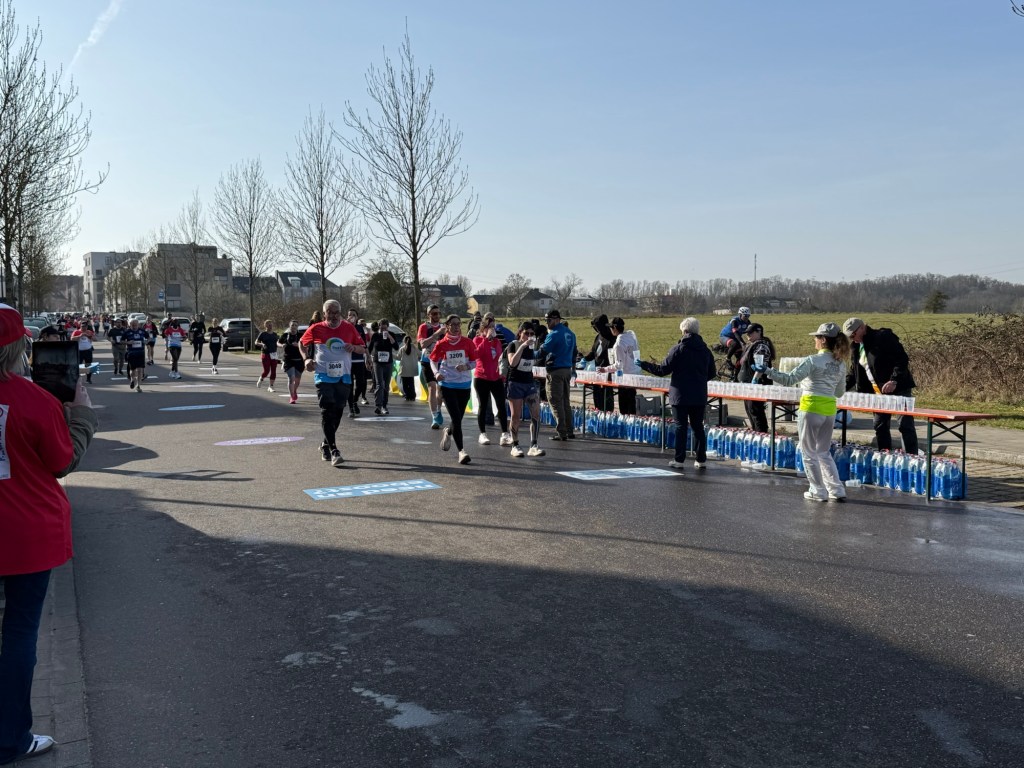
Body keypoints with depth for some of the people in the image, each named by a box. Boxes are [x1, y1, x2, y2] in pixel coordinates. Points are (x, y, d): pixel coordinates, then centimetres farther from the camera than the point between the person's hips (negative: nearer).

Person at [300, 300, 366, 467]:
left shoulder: (349, 328, 2)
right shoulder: (315, 329, -2)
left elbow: (363, 349, 9)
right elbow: (302, 343, 15)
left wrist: (354, 347, -12)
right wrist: (306, 359, -2)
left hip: (344, 377, 3)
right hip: (324, 376, -3)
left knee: (337, 412, 10)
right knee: (327, 412, -11)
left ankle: (325, 445, 29)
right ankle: (333, 450, -11)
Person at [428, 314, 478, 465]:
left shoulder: (467, 342, -2)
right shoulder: (441, 344, -4)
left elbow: (474, 361, 4)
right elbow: (433, 360, 9)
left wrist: (466, 366, -17)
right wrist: (436, 372, -10)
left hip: (464, 385, 2)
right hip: (447, 384, -2)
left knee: (458, 418, 12)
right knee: (456, 419, -11)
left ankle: (448, 433, 47)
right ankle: (461, 451, -5)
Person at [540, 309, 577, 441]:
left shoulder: (554, 334, -14)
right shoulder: (570, 333, 12)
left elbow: (543, 352, -19)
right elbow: (574, 352, 18)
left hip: (555, 371, -8)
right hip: (567, 370, 8)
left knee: (556, 402, -2)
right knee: (565, 401, 15)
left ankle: (561, 432, -3)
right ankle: (569, 431, 16)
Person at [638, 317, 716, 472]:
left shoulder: (678, 349, -10)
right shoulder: (705, 350, 5)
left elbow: (663, 370, -10)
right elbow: (711, 373, 11)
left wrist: (643, 365, 2)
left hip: (680, 395, -4)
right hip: (699, 396, 4)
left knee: (680, 426, 1)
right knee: (698, 426, 11)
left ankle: (679, 460, 2)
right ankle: (701, 459, 12)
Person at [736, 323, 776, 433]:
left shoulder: (761, 346, -16)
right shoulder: (751, 345, 16)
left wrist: (755, 380, -29)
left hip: (757, 383, -11)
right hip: (748, 382, 11)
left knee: (754, 408, -10)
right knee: (748, 407, 16)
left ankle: (762, 432, -5)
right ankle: (755, 430, 26)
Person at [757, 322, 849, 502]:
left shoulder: (813, 360, -12)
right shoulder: (840, 364, 8)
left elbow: (789, 379, -19)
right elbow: (840, 392, 16)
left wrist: (767, 371, -18)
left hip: (811, 407, -6)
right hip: (830, 409, 6)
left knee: (809, 453, 7)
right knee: (823, 453, 18)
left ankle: (818, 491, 11)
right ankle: (837, 490, 14)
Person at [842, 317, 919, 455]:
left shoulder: (883, 337, -15)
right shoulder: (855, 346, 9)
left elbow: (902, 360, -19)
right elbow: (854, 372, 17)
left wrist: (894, 380, -30)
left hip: (898, 388, -8)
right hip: (878, 392, 8)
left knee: (905, 425, -7)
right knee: (880, 426, 10)